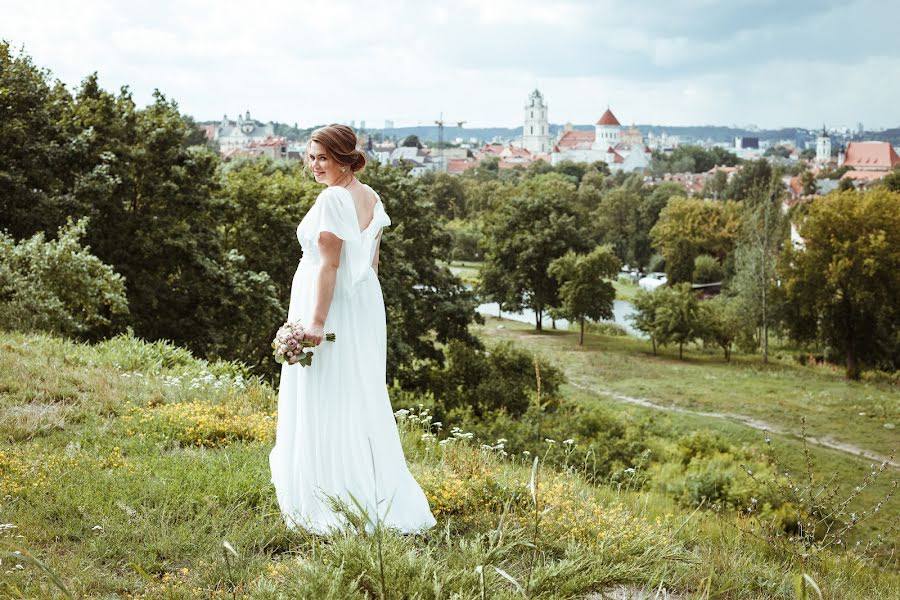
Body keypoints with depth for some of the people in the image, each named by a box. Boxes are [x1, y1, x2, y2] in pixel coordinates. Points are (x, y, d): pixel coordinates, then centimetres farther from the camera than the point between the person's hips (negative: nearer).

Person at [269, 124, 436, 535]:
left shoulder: (332, 198, -18)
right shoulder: (371, 197, 9)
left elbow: (329, 265, -21)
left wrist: (316, 320, -21)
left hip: (332, 305, -9)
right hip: (365, 305, 9)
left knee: (324, 406, -1)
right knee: (361, 401, 16)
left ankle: (331, 509, 3)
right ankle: (381, 500, 22)